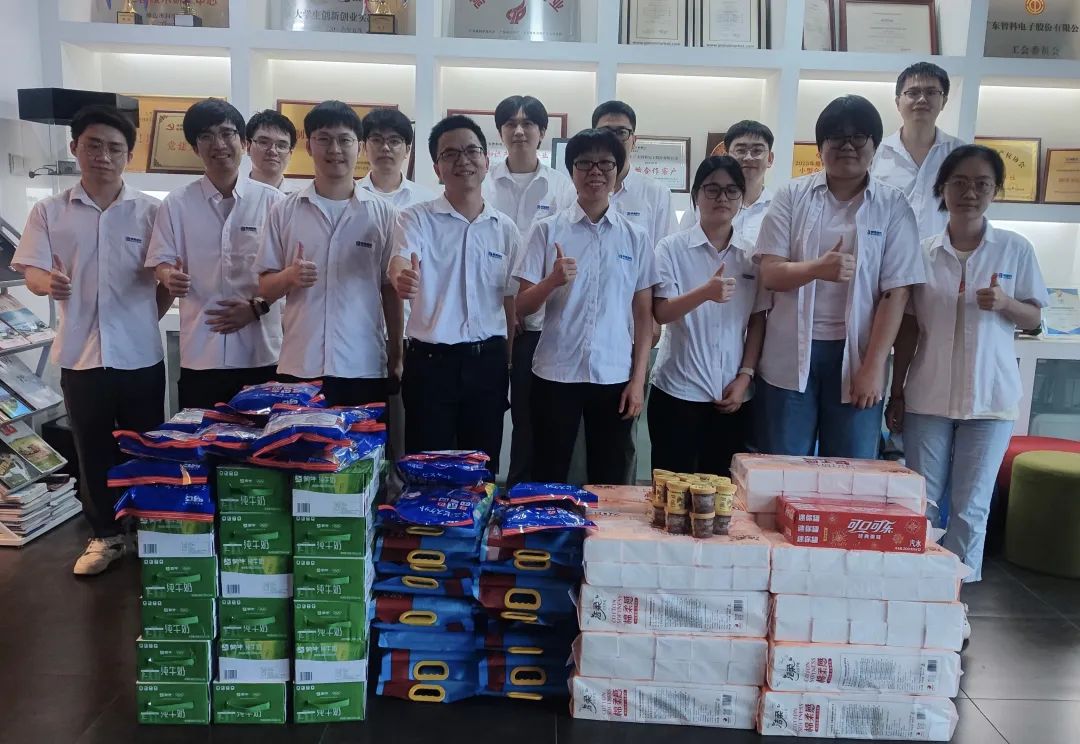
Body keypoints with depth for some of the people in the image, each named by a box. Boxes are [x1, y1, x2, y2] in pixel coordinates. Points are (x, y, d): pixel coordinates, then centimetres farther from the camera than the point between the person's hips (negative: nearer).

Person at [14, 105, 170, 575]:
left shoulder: (151, 211, 0)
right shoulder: (50, 211, 3)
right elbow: (31, 272, 0)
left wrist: (148, 317, -2)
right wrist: (48, 283, -22)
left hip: (139, 353, -1)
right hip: (80, 354, 1)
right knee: (93, 451, 11)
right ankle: (105, 536, 26)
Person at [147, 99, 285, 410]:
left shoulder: (272, 201, 1)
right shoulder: (177, 204, 4)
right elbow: (162, 262, 7)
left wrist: (257, 306, -10)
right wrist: (170, 277, -17)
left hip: (261, 351, 0)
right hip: (200, 354, 1)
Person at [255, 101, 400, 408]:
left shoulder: (383, 213, 3)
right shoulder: (283, 212, 5)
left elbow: (391, 290, 7)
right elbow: (265, 288, 7)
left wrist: (396, 357, 5)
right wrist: (289, 277, -15)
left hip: (364, 368, 0)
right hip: (298, 367, 1)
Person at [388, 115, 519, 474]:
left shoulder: (505, 228, 7)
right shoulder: (416, 218, -2)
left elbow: (511, 301, 11)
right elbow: (400, 262, -22)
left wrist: (510, 364, 9)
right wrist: (402, 278, -46)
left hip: (487, 362, 3)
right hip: (431, 361, -3)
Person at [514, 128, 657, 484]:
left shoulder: (635, 237, 5)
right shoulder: (547, 230, 1)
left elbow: (643, 314, 6)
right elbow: (521, 307, 0)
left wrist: (638, 379, 0)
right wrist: (553, 281, -19)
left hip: (614, 377, 1)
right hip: (555, 374, -1)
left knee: (610, 484, 9)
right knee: (547, 481, 7)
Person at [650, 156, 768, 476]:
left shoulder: (753, 254, 6)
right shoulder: (672, 248, -3)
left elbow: (758, 321, 7)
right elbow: (661, 313, -10)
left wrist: (745, 377, -2)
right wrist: (705, 293, -27)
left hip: (732, 394, 3)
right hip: (677, 390, -2)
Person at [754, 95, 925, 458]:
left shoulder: (893, 207, 2)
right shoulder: (792, 196, 3)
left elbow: (895, 293, -3)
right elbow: (769, 273, -3)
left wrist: (874, 366, -10)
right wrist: (818, 268, -23)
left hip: (855, 354, 0)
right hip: (791, 354, 0)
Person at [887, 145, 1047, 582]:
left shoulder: (1016, 249, 0)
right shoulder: (923, 252, 2)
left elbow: (1034, 318, 6)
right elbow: (908, 329, 6)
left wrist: (1005, 303, -16)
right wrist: (896, 393, 5)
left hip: (991, 396, -1)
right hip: (927, 396, 1)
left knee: (971, 506, 4)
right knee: (922, 502, 6)